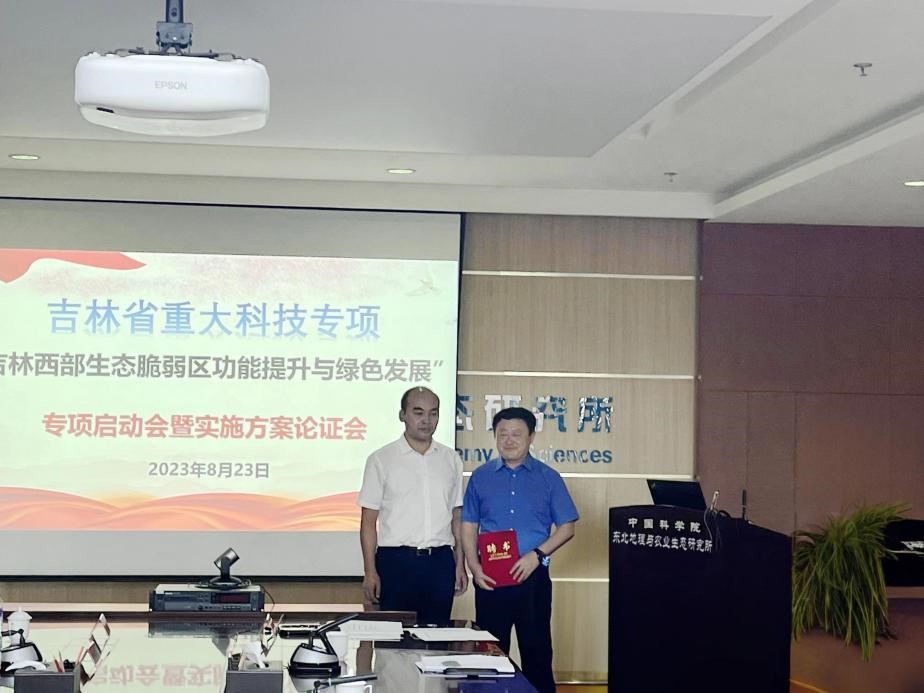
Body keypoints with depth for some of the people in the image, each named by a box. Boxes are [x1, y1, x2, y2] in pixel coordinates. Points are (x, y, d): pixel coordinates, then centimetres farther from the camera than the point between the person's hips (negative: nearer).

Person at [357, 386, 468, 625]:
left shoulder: (451, 460, 10)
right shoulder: (381, 460, 1)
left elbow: (457, 516, 13)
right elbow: (369, 520, 0)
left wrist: (460, 565, 9)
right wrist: (370, 572, -6)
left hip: (440, 561, 3)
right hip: (396, 560, -3)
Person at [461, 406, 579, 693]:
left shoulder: (548, 478, 4)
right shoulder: (481, 477, 7)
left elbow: (567, 527, 3)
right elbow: (469, 527, 9)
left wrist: (537, 555, -11)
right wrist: (474, 568, -5)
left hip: (532, 578, -1)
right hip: (490, 579, 1)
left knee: (537, 651, 1)